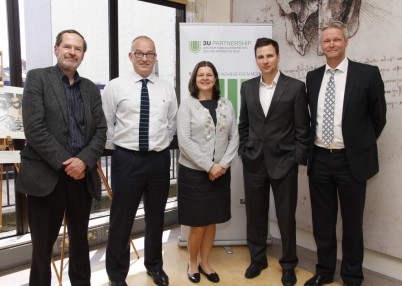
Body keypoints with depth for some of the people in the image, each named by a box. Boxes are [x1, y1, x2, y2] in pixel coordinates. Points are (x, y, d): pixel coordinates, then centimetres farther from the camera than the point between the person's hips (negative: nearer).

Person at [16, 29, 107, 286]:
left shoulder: (91, 89, 13)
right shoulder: (37, 78, 0)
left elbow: (100, 131, 4)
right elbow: (34, 128, -11)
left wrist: (84, 161, -12)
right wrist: (65, 163, -15)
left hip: (82, 175, 4)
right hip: (46, 175, -4)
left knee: (80, 240, 17)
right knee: (43, 244, 9)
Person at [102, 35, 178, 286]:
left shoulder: (167, 88, 6)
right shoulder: (115, 87, -2)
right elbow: (106, 124, 0)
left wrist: (161, 144, 9)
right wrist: (115, 150, 1)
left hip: (160, 160, 3)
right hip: (127, 159, -3)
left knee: (156, 217, 17)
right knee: (122, 219, 7)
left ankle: (155, 266, 39)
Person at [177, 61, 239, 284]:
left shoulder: (226, 105, 6)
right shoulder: (187, 105, -4)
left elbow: (234, 138, 4)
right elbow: (184, 141, -12)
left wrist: (223, 164, -10)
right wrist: (209, 166, -16)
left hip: (220, 173, 4)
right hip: (194, 172, -3)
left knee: (212, 221, 13)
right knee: (198, 223, 4)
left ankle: (205, 262, 32)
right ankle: (192, 263, 29)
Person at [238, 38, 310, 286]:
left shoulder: (296, 87, -3)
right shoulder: (247, 87, 7)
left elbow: (302, 128, -4)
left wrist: (298, 159, -8)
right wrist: (244, 151, 6)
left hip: (283, 162, -3)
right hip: (253, 162, 3)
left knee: (286, 216, 8)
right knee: (255, 214, 13)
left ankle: (288, 264, 29)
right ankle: (258, 258, 33)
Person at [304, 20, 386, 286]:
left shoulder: (367, 73, -6)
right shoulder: (313, 77, 7)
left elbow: (378, 117, 2)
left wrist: (361, 145, 7)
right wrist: (311, 149, 12)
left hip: (351, 160, -3)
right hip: (319, 159, 4)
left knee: (352, 222, 11)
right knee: (322, 221, 14)